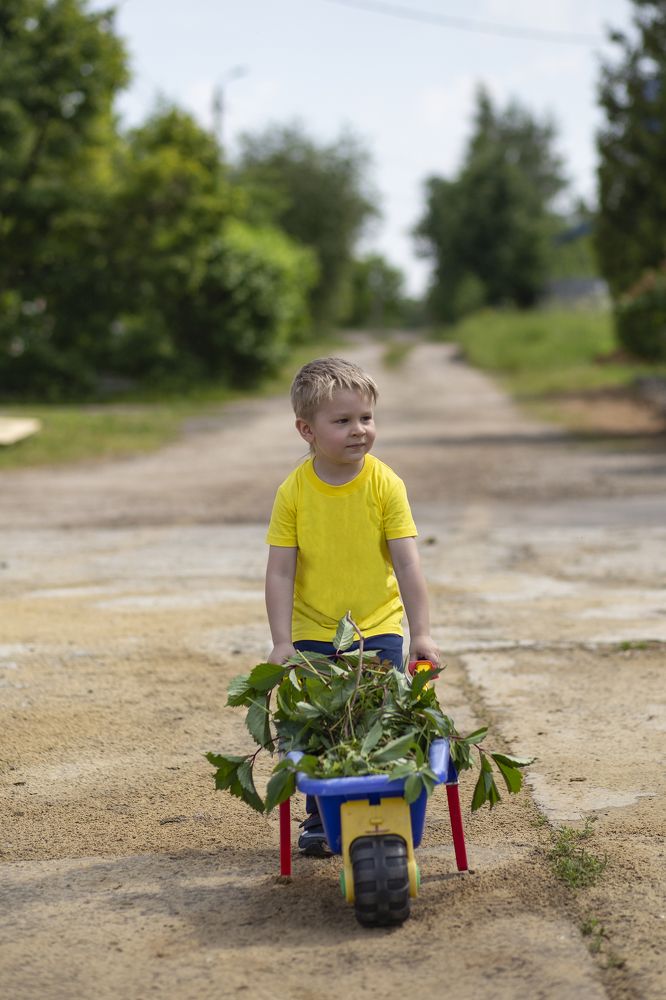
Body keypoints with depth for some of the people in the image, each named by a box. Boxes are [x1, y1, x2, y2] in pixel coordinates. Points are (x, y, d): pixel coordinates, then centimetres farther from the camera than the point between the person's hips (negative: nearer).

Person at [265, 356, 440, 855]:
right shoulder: (294, 491, -9)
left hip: (378, 630, 0)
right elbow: (280, 571, -6)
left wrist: (421, 633, -13)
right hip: (313, 634, 1)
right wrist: (281, 642, -10)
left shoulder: (385, 484, -10)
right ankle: (320, 822, 19)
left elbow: (407, 562, -10)